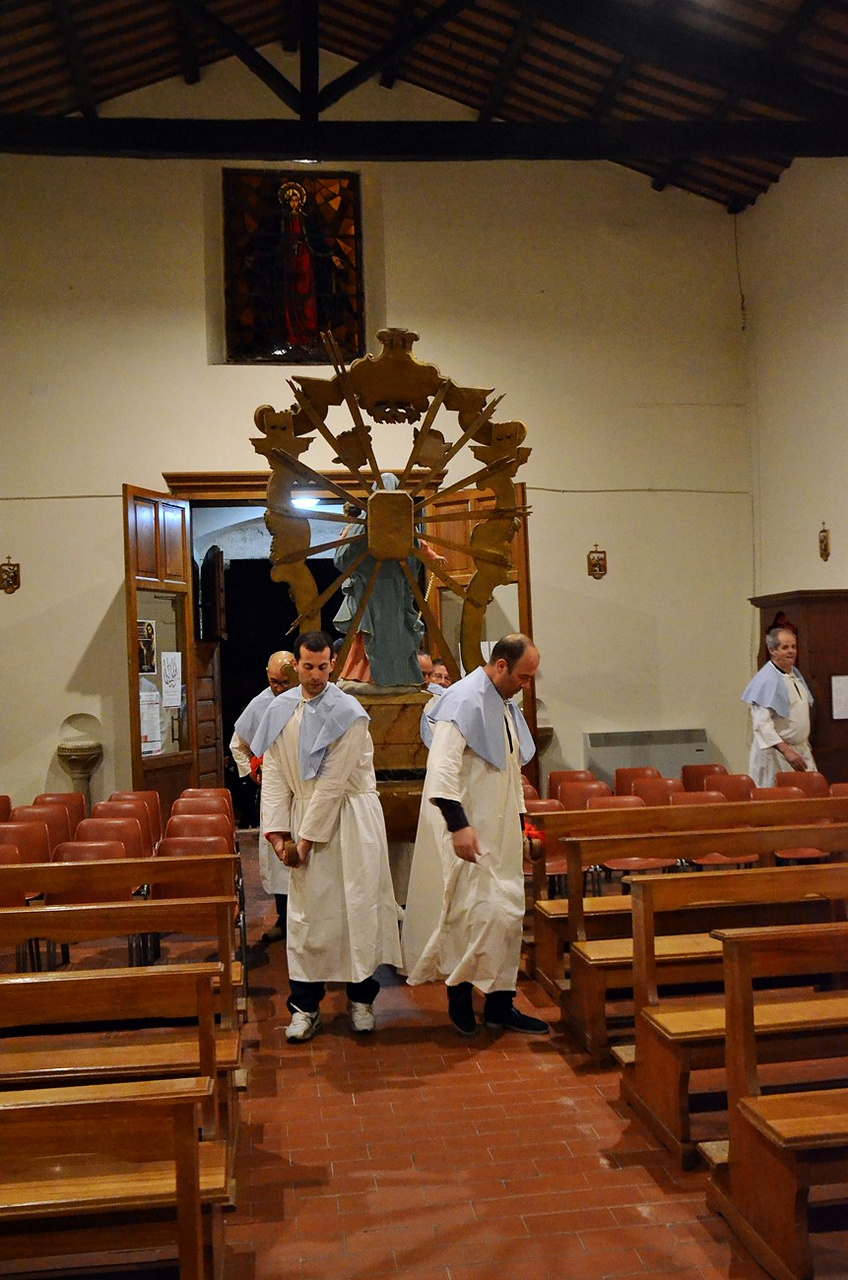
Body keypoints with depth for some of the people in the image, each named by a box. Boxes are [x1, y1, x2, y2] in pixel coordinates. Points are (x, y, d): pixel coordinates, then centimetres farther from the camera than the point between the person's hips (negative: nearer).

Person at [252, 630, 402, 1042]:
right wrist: (278, 831, -7)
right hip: (304, 817, 4)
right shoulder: (279, 711, 3)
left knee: (356, 907, 2)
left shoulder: (348, 713, -12)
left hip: (350, 819, -3)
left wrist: (307, 838, -14)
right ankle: (305, 1006, 13)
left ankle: (361, 998, 16)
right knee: (306, 911, 4)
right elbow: (274, 775, 2)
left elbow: (333, 783, -15)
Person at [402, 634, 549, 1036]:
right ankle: (459, 992, 8)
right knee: (476, 911, -8)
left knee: (506, 915, 9)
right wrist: (459, 825, -28)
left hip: (500, 832, 9)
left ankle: (499, 1002, 16)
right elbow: (442, 767, -23)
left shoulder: (505, 705, 14)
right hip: (469, 831, -9)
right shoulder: (464, 700, -15)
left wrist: (518, 818, 18)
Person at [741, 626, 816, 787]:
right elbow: (762, 724, -23)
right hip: (775, 754, -8)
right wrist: (786, 751, -29)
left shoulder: (795, 674, 10)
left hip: (801, 750, 8)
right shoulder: (766, 680, -17)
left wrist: (805, 744, 19)